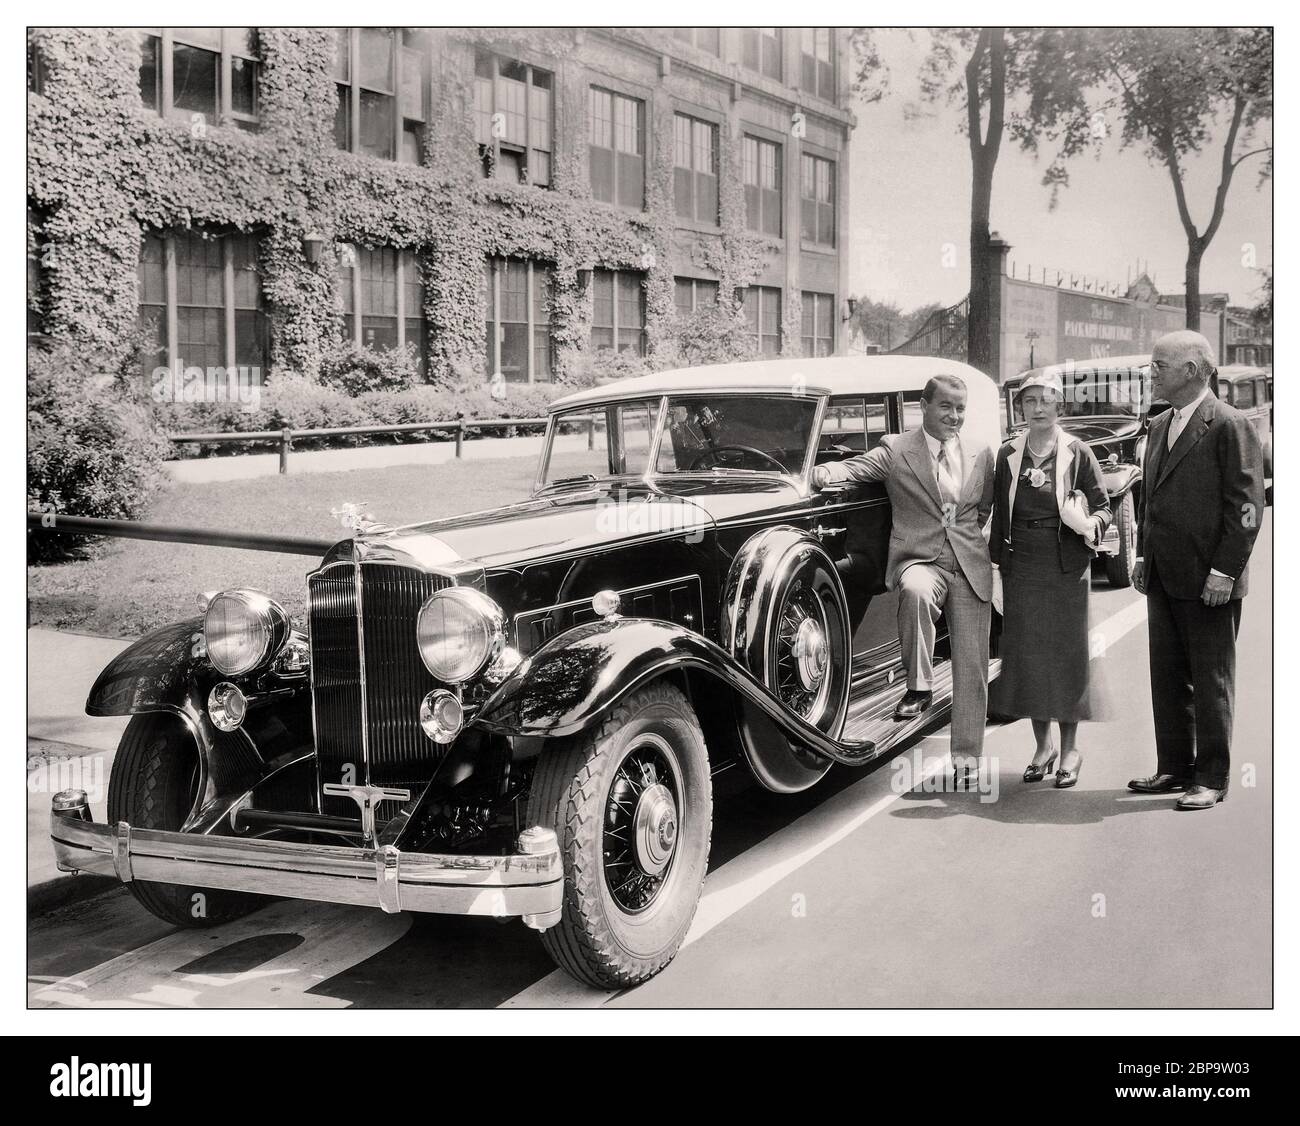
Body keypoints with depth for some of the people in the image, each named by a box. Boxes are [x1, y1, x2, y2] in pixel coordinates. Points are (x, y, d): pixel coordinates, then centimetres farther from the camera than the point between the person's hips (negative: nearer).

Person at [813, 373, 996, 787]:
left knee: (971, 667, 2)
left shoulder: (981, 457, 12)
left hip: (971, 567, 4)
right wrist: (826, 472, -33)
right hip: (918, 560, -3)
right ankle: (919, 686, -21)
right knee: (916, 591, -40)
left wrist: (965, 536, 11)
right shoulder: (896, 449, 1)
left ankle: (966, 759, 14)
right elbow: (855, 466, -13)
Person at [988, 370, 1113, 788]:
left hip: (1067, 563, -3)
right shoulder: (1008, 454, 5)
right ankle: (1042, 745, 19)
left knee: (1067, 651, 2)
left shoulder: (1077, 452, -2)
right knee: (1026, 652, 5)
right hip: (1022, 564, 3)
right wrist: (996, 562, 5)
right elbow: (1000, 513, 9)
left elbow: (1103, 505, 0)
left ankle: (1069, 749, 13)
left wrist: (1092, 525, -21)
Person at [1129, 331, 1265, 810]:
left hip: (1207, 582, -7)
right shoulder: (1159, 427, 13)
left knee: (1211, 681, 3)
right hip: (1163, 578, 7)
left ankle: (1212, 779, 11)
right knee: (1167, 678, 12)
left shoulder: (1230, 425, -11)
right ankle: (1175, 767, 23)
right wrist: (1143, 555, 13)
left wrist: (1224, 571, -16)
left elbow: (1246, 505, -14)